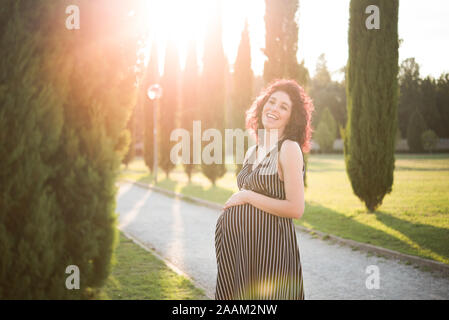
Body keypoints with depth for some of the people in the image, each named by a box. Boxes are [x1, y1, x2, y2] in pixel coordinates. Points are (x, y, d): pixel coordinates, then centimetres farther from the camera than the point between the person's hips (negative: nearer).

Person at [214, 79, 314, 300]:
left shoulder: (289, 148, -11)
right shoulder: (252, 152, 12)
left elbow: (296, 209, -18)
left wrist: (247, 197, -13)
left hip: (270, 244, -7)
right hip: (242, 244, 7)